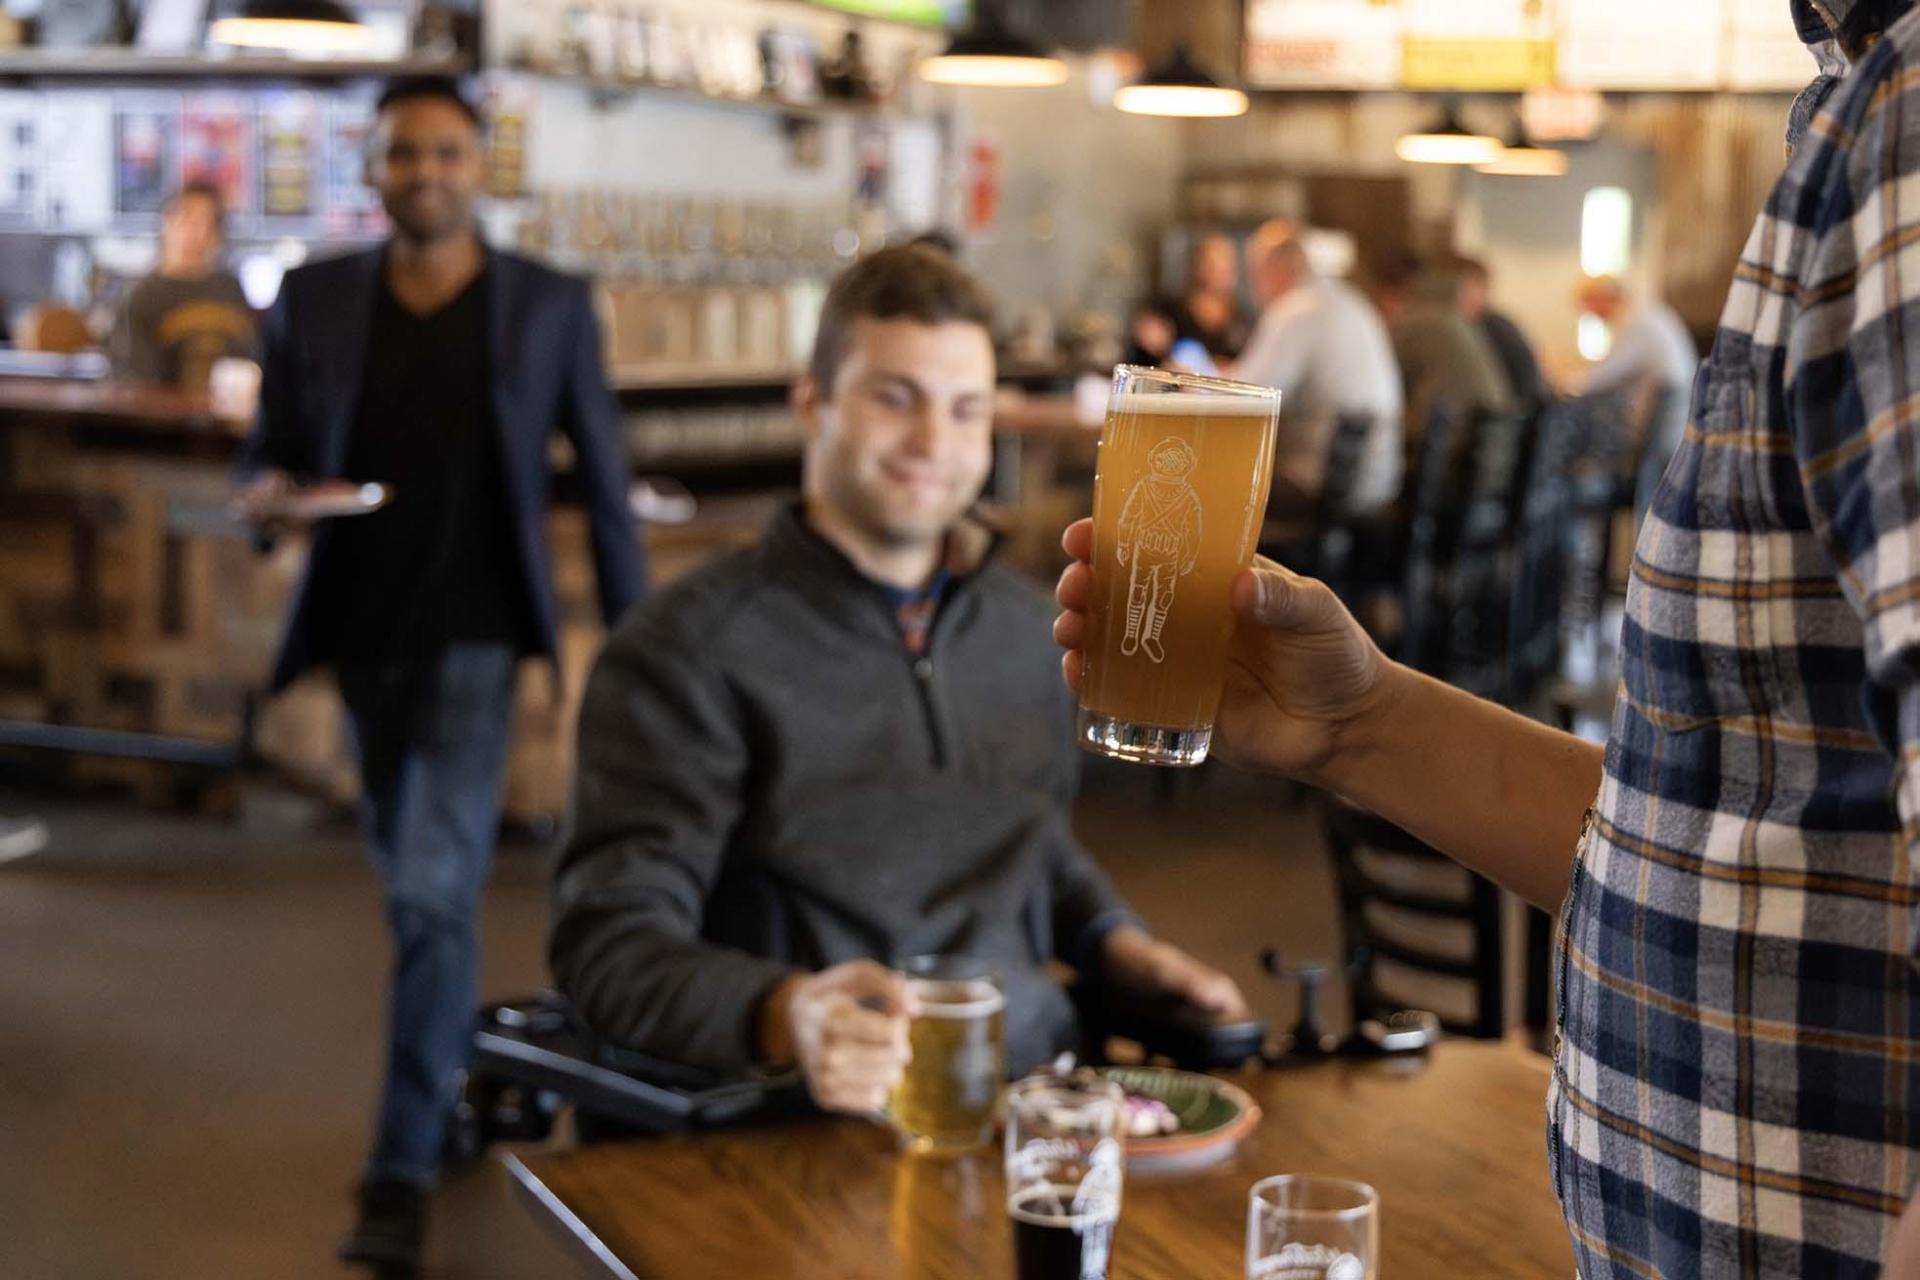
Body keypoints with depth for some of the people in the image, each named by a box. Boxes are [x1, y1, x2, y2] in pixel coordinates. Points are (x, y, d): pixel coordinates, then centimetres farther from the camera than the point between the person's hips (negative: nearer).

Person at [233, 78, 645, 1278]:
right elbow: (274, 449, 8)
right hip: (364, 628, 4)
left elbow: (604, 480, 1)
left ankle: (404, 1171, -11)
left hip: (474, 632, -4)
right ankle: (464, 1074, 40)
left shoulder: (552, 305, -2)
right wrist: (268, 490, -17)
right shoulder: (315, 298, 4)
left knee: (434, 888, -14)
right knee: (416, 884, 17)